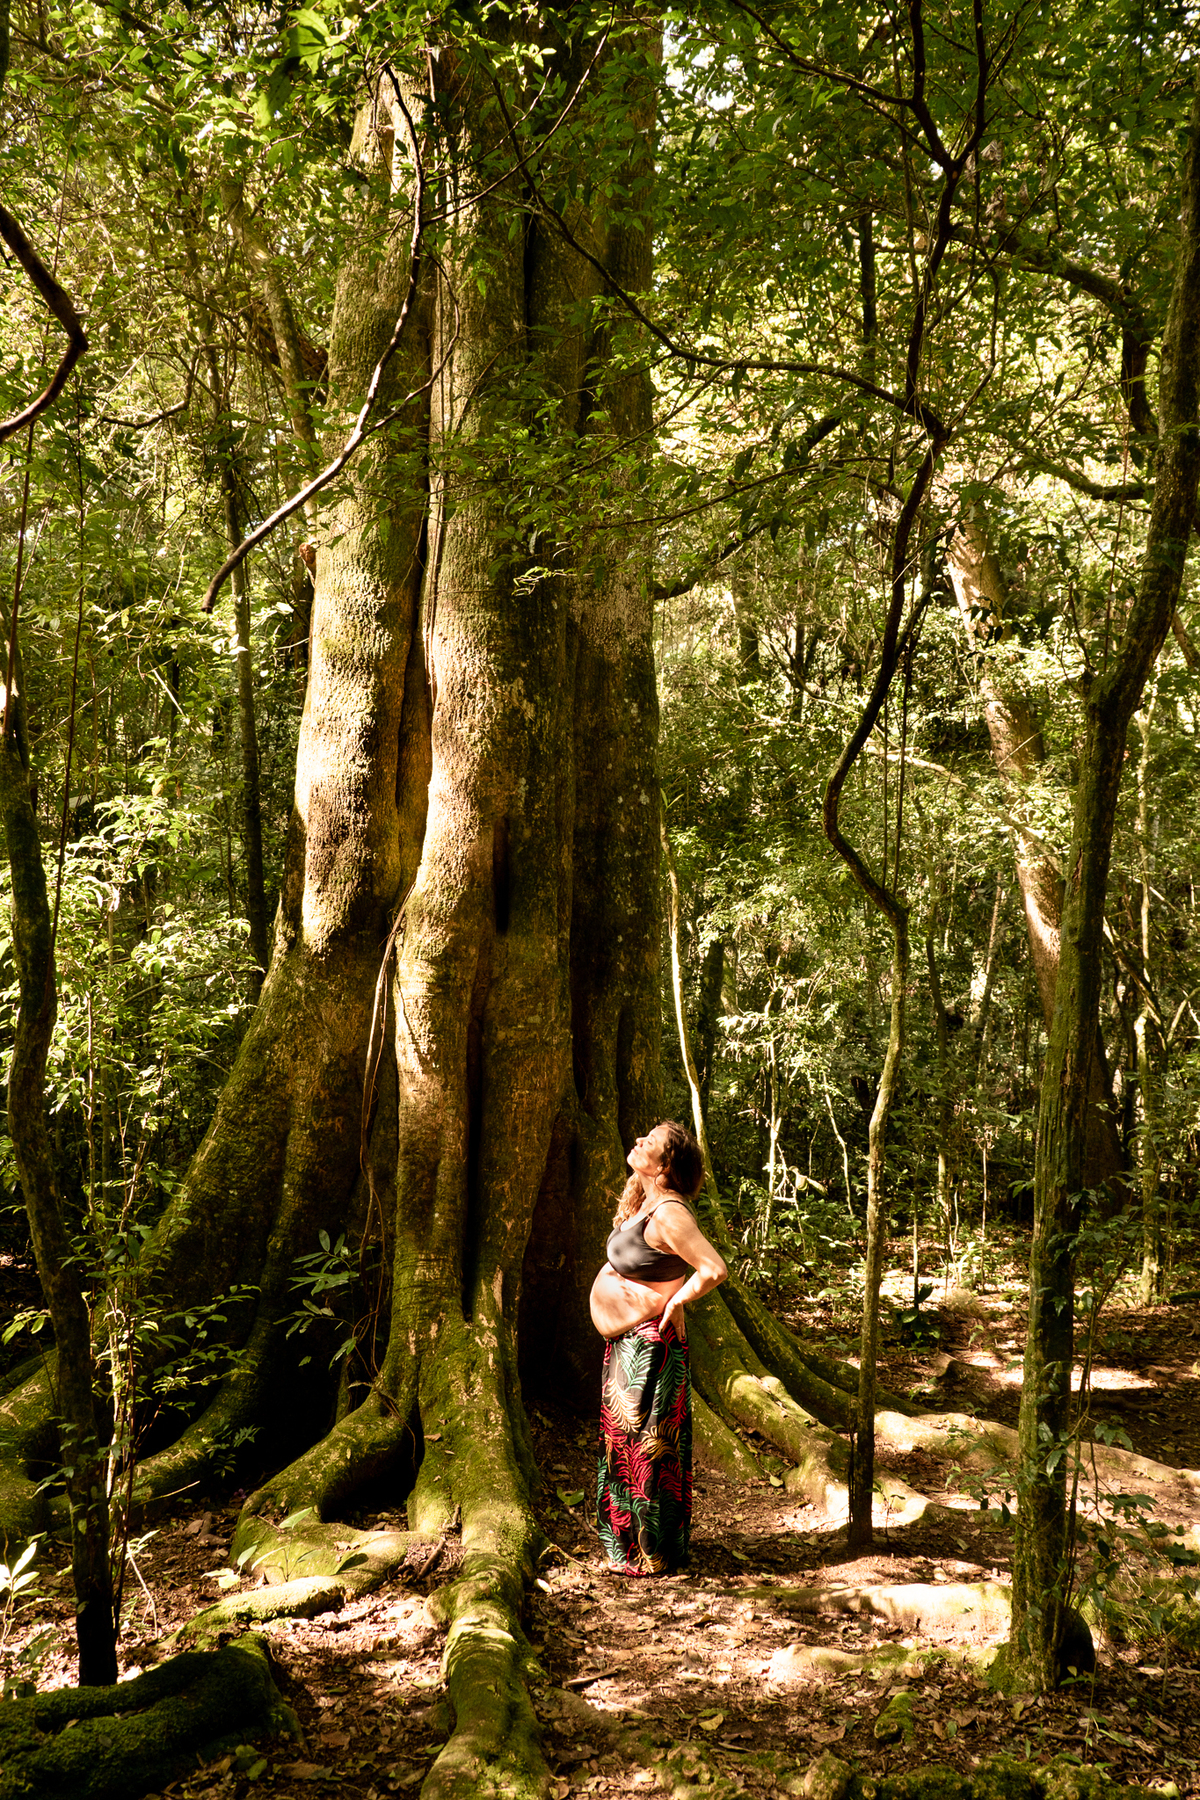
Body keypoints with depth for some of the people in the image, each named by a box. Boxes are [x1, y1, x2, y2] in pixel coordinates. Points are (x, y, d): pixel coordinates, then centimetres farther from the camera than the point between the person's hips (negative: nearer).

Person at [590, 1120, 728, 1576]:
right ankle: (629, 1538, 30)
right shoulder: (648, 1204, 7)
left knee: (647, 1447, 0)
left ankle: (652, 1554, 12)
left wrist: (674, 1303, -14)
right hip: (629, 1344, 10)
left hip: (650, 1347, -10)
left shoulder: (667, 1214, -23)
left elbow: (714, 1269, -26)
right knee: (624, 1440, 18)